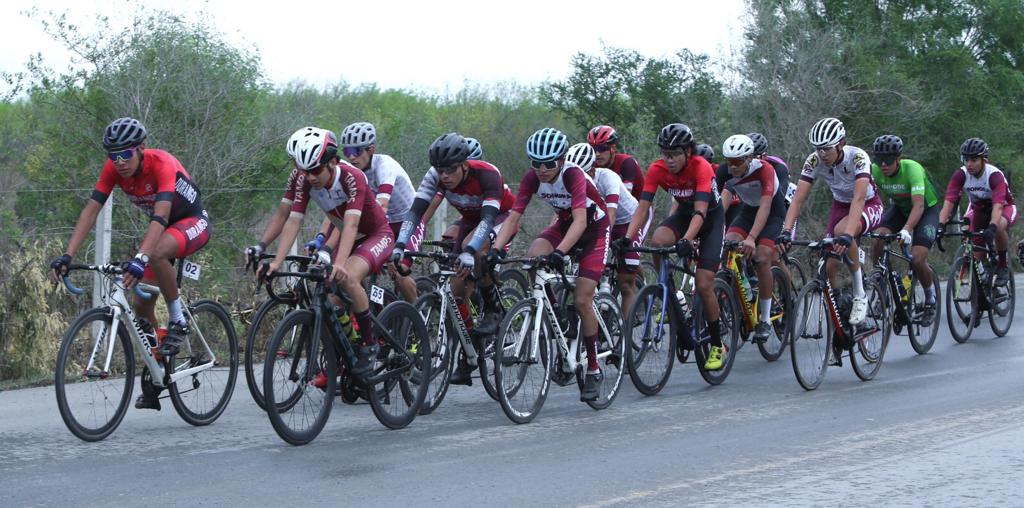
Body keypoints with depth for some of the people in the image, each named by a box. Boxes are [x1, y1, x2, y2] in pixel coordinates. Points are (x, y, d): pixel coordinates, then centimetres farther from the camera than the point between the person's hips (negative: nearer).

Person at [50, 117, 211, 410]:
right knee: (142, 303, -2)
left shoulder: (162, 164, -32)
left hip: (193, 222, -7)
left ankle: (178, 322, -18)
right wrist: (67, 256, -30)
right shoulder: (113, 169, -15)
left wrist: (140, 259, -57)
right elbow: (90, 211, -19)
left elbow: (161, 216, -44)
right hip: (162, 228, 7)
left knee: (157, 253, -39)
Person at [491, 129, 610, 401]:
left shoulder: (573, 175, -32)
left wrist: (560, 251, -57)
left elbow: (580, 220, -43)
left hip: (595, 228, -5)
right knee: (532, 257, -27)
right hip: (564, 224, 5)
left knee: (582, 300, -14)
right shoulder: (532, 179, -18)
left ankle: (593, 370, 0)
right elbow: (513, 217, -21)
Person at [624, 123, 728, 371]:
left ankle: (717, 346, 6)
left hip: (712, 218, -4)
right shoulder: (657, 170, -19)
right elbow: (643, 207, -23)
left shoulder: (701, 168, -31)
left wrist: (687, 240, -56)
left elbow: (700, 211, -40)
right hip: (683, 214, 4)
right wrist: (627, 239, -38)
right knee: (657, 242, -31)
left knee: (704, 285, -13)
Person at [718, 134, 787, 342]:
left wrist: (751, 238, -52)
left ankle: (765, 320, -12)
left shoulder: (764, 170, -31)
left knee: (762, 258, -23)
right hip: (748, 211, 4)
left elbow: (765, 206, -40)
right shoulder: (727, 173, -18)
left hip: (773, 213, -4)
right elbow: (722, 204, -26)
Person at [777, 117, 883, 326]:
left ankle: (860, 296, -23)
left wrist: (847, 234, -57)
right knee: (829, 266, -10)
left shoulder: (858, 158, -31)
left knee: (841, 231, -36)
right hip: (840, 206, 5)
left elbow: (859, 199, -43)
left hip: (868, 206, -5)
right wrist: (786, 232, -40)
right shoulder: (814, 161, -19)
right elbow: (798, 199, -24)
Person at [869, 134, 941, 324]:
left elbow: (919, 205, -43)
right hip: (899, 208, 4)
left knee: (917, 260, -20)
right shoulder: (875, 171, -21)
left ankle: (930, 298, 9)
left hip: (927, 209, -4)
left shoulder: (912, 169, -34)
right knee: (878, 239, -26)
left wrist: (906, 229, -59)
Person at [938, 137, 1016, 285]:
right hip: (978, 209, 4)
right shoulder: (960, 175, -24)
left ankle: (1003, 266, -15)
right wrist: (941, 225, -48)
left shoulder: (995, 175, -33)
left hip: (1004, 208, -4)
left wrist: (992, 227, -62)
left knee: (999, 227, -36)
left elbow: (998, 205, -45)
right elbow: (949, 202, -32)